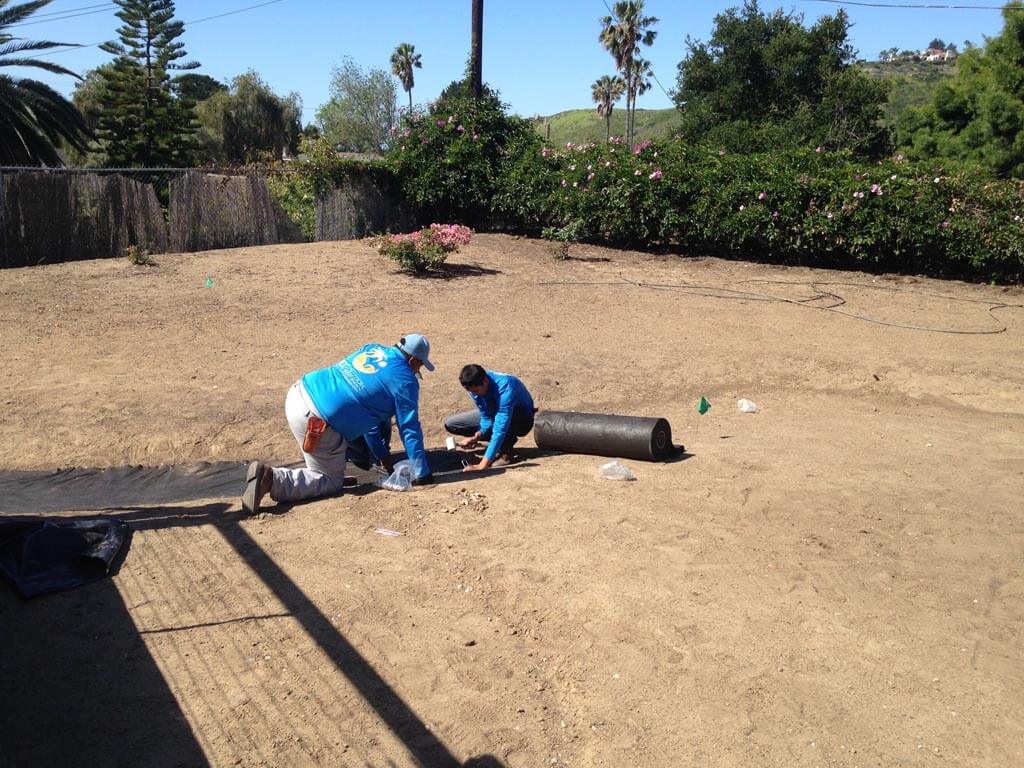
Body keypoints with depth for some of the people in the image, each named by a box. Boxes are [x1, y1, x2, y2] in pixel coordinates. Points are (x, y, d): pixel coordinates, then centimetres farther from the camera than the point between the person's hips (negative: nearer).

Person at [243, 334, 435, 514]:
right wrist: (422, 475, 10)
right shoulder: (405, 380, -2)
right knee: (331, 482, 9)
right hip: (318, 423, -9)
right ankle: (271, 478, -10)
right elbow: (409, 428, -1)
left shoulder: (372, 349, 21)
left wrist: (382, 454, 35)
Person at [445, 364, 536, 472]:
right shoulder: (475, 386, -18)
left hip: (522, 420, -7)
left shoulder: (504, 387, -39)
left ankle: (506, 453, -15)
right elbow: (486, 417, -9)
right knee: (450, 424, -2)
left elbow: (500, 428, -43)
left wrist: (484, 463, -48)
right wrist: (477, 436, -30)